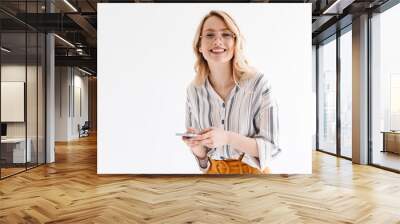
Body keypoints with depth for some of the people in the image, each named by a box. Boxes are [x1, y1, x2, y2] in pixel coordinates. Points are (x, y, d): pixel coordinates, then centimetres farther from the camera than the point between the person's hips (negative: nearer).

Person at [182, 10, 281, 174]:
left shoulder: (258, 83, -21)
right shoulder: (193, 90, -10)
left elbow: (270, 148, -18)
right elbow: (202, 155, -3)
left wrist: (227, 138, -31)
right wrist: (196, 146, -24)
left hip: (252, 170, -2)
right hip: (213, 171, 3)